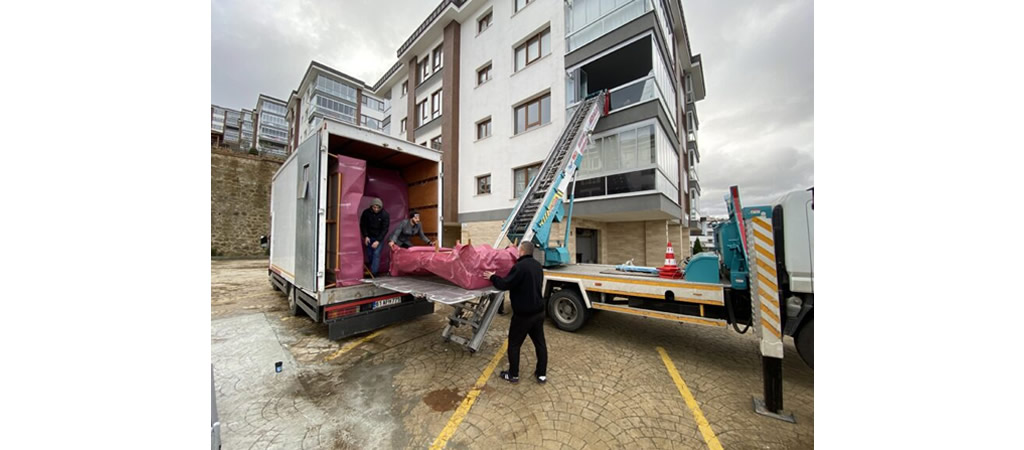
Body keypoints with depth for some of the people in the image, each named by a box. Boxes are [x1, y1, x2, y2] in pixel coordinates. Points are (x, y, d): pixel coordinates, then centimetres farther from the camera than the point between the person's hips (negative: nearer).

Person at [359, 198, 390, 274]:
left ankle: (373, 273, -11)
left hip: (379, 238, -2)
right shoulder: (366, 212, -9)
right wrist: (365, 236, -9)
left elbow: (385, 229, -16)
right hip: (369, 237, 3)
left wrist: (378, 241, -22)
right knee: (369, 255, 6)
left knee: (376, 254, -13)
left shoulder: (385, 215, -16)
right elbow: (362, 225, 2)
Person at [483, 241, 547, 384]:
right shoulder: (537, 265, 6)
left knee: (514, 344, 10)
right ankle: (542, 374, 28)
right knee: (540, 343, 17)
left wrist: (493, 277, -4)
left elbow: (505, 285, -22)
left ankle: (513, 375, 23)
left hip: (523, 314, -8)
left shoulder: (520, 266, -23)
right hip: (538, 311, 8)